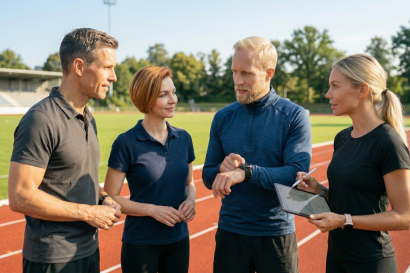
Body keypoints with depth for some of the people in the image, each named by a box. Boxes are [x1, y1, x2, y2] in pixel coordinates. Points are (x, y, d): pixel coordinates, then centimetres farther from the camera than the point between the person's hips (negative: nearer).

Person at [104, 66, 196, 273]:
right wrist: (152, 210, -19)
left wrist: (190, 199, -7)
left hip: (179, 240, 5)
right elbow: (110, 198, -10)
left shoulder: (183, 138, 2)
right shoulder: (126, 143, -13)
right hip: (140, 245, -4)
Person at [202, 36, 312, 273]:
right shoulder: (223, 117, 3)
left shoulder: (294, 116, -7)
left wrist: (247, 171, -27)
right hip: (230, 232, 3)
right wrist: (222, 169, -16)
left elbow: (298, 174, -17)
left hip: (277, 234, -2)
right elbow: (208, 177, 6)